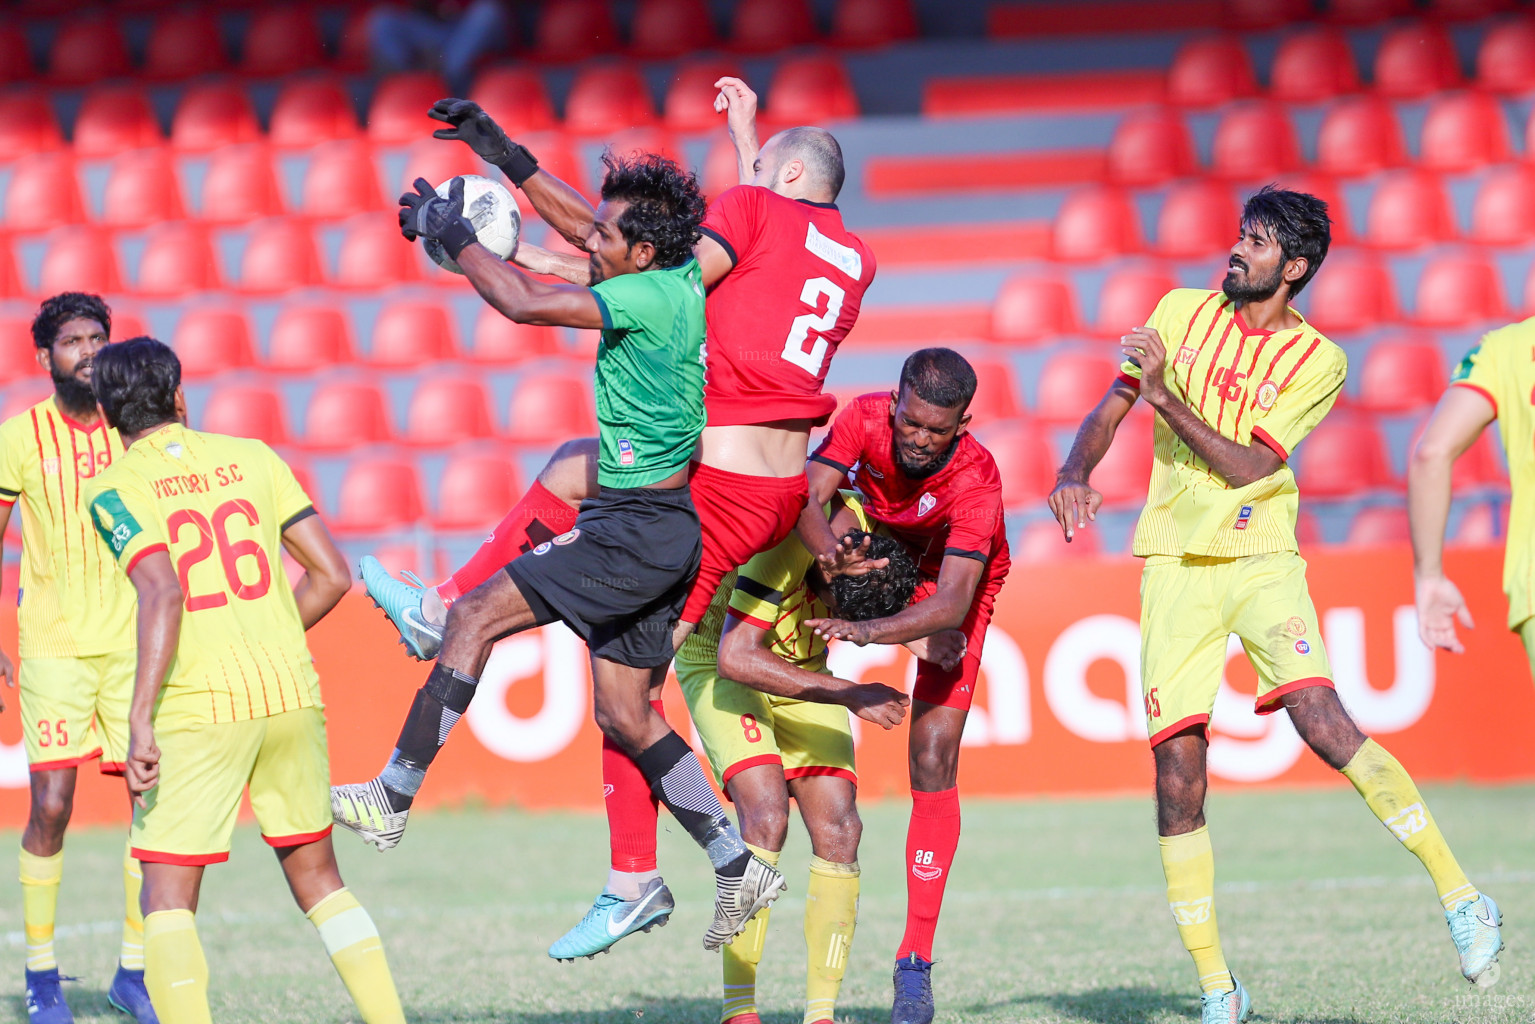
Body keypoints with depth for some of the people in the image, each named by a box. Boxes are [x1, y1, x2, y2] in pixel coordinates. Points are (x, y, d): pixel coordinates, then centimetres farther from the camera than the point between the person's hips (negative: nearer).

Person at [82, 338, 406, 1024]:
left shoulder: (115, 490, -3)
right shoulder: (251, 458, 10)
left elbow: (164, 594, -19)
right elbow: (331, 575, 8)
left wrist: (140, 722, -21)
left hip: (197, 708, -4)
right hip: (292, 695, 4)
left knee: (166, 900, 1)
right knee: (317, 879, 18)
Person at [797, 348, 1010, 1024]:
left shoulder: (976, 481, -36)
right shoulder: (866, 418, -29)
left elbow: (951, 605, -43)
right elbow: (808, 498, -32)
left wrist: (867, 631, -59)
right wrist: (827, 551, -55)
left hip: (948, 588, -5)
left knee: (933, 761, -13)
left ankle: (915, 964, -12)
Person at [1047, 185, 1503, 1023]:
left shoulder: (1317, 361, -3)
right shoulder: (1181, 313, 6)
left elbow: (1249, 466, -12)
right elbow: (1111, 408, 11)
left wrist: (1165, 395, -19)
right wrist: (1075, 473, -8)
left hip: (1261, 559, -2)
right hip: (1175, 566, 3)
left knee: (1322, 722, -23)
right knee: (1177, 764, -6)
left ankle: (1457, 895, -10)